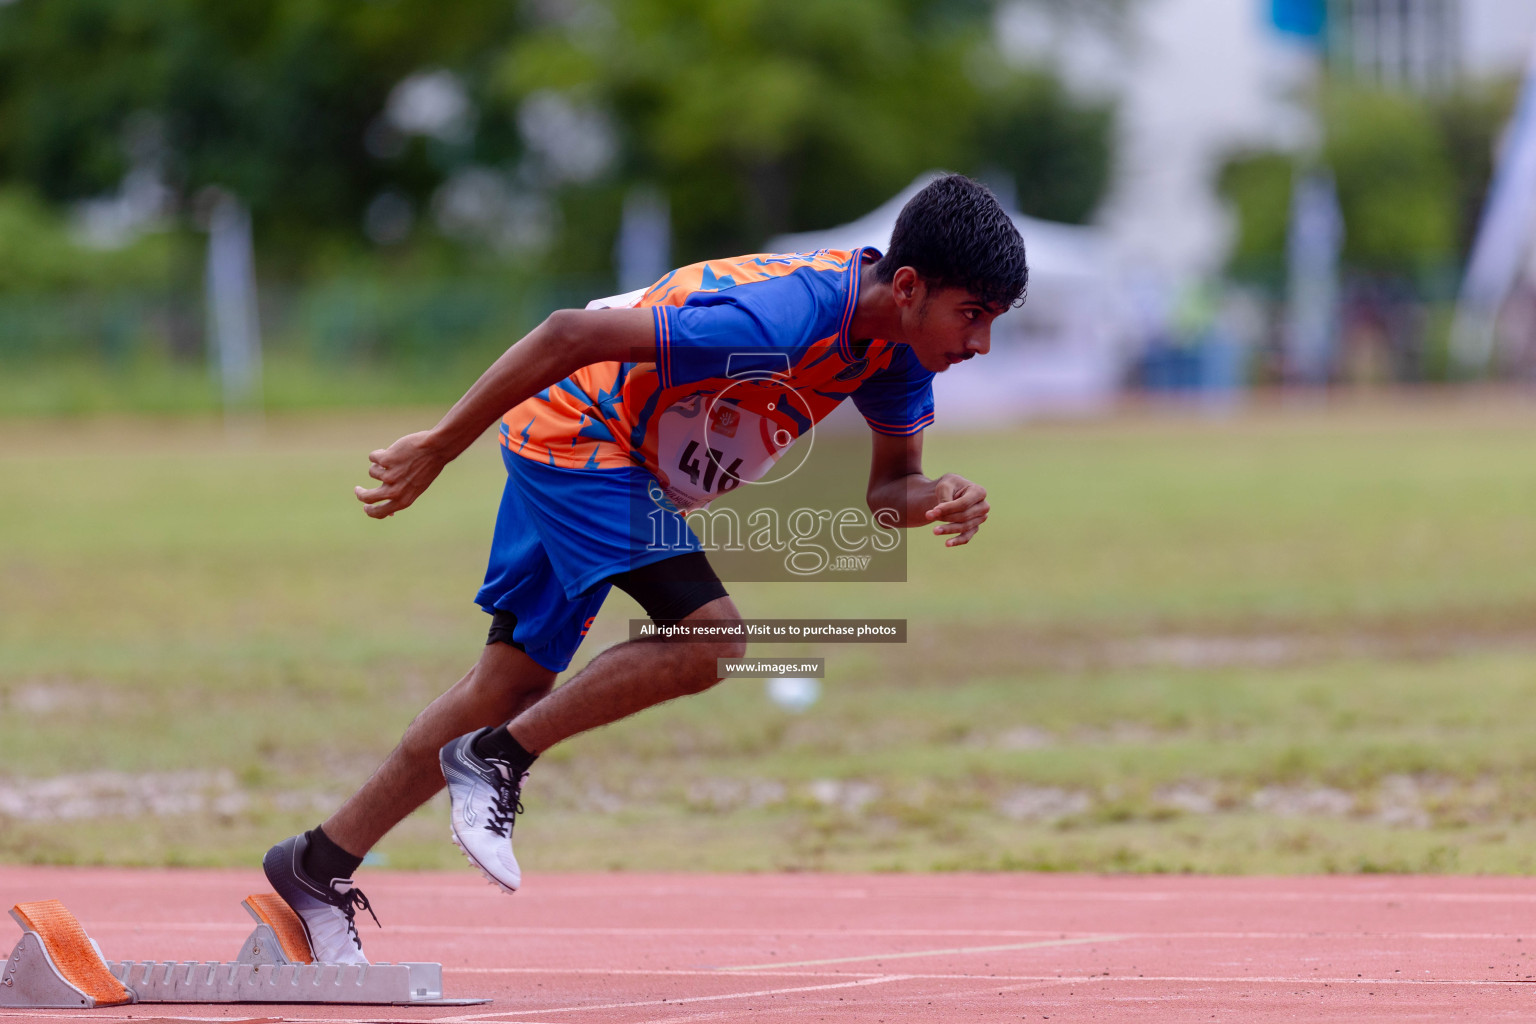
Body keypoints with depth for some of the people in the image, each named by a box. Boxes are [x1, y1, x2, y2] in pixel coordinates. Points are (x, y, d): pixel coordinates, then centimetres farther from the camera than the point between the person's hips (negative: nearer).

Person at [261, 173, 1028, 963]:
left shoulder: (898, 342, -9)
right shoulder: (783, 320, -35)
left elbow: (887, 486, 3)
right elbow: (570, 335, -32)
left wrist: (934, 499, -22)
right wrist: (436, 449, -26)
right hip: (574, 431, -9)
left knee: (515, 681, 13)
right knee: (709, 637, -22)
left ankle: (316, 867, 22)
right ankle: (496, 759, -6)